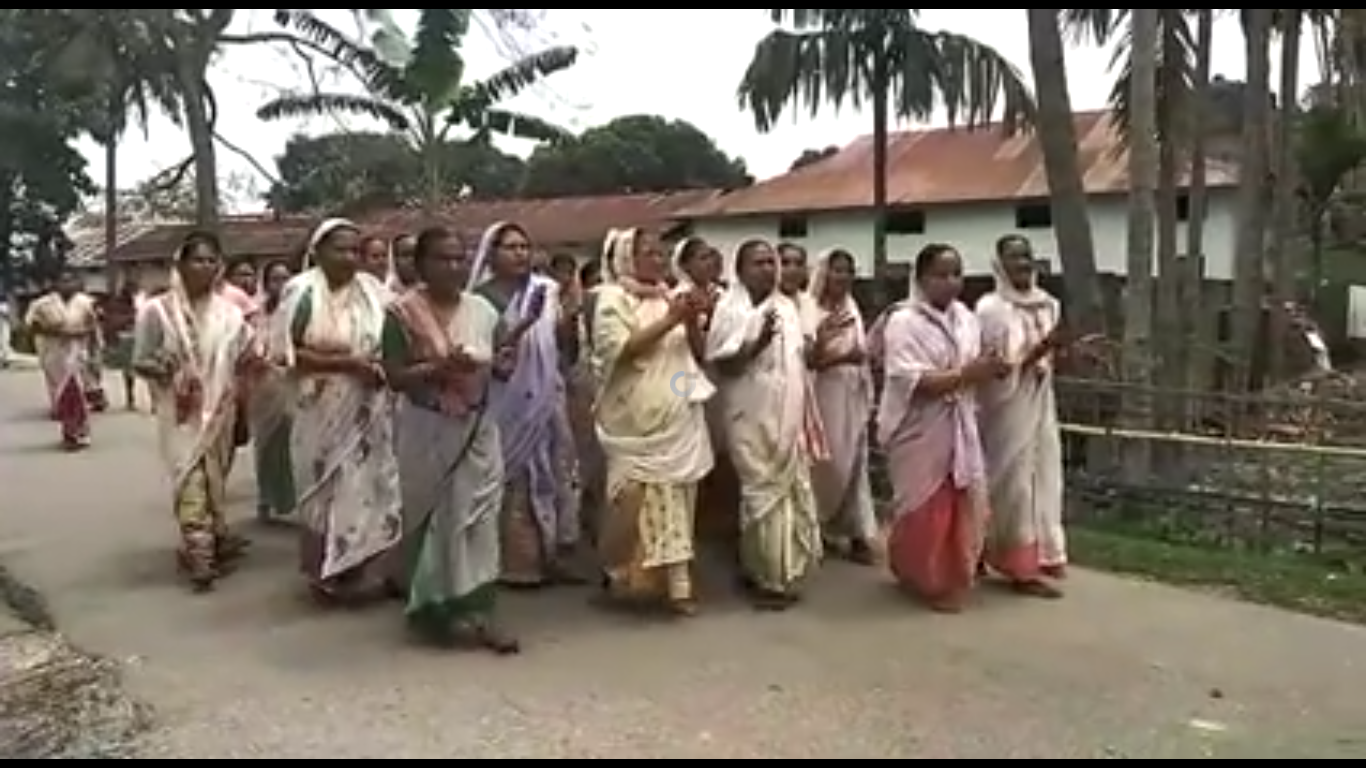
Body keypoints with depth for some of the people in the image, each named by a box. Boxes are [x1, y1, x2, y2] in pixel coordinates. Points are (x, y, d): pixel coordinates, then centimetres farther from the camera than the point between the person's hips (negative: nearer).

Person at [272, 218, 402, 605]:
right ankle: (326, 574, 20)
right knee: (327, 489, 7)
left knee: (367, 484, 6)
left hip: (368, 409, 3)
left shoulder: (371, 288, 2)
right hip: (323, 411, -3)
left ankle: (361, 570, 19)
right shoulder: (301, 290, -8)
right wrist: (345, 363, -19)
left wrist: (381, 366, -9)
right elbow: (285, 351, -13)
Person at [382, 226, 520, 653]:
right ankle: (436, 608, 20)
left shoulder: (483, 310, 5)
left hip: (478, 428, 4)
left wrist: (501, 365, -9)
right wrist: (438, 367, -26)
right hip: (428, 431, -4)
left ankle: (477, 610, 9)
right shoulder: (402, 313, -8)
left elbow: (499, 365, 14)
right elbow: (395, 378, -12)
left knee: (479, 517, 3)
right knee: (435, 520, 5)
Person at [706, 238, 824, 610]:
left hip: (790, 418, 6)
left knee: (794, 492, 10)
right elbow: (721, 364, -13)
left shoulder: (787, 306, 10)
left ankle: (785, 572, 24)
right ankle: (766, 577, 10)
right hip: (753, 420, -6)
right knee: (762, 495, -2)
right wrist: (757, 342, -26)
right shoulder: (729, 308, -8)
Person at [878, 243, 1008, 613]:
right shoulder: (903, 321, -13)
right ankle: (928, 581, 21)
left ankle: (952, 578, 27)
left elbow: (972, 369, 15)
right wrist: (966, 375, -28)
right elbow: (911, 382, -23)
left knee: (962, 507, 9)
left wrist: (989, 370, -8)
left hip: (959, 429, 6)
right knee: (925, 512, 3)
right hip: (919, 432, -6)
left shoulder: (965, 317, 8)